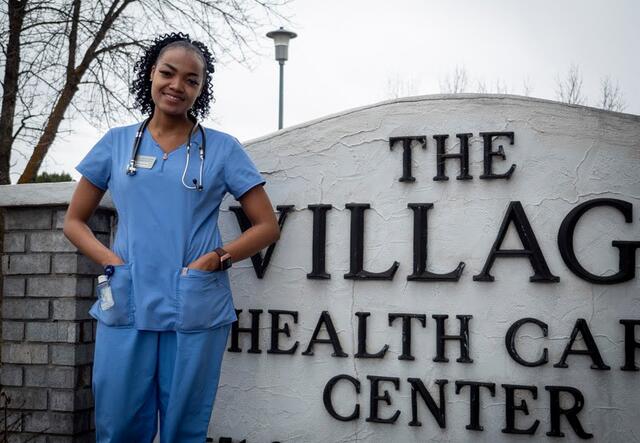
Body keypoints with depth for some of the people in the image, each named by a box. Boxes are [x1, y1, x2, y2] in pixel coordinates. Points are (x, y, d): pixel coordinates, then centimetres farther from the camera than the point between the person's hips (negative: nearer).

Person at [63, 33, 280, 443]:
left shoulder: (222, 148, 5)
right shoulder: (117, 143, 10)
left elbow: (267, 226, 5)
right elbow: (74, 221, 15)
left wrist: (216, 258, -10)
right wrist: (110, 259, -4)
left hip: (196, 312, -1)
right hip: (126, 307, 2)